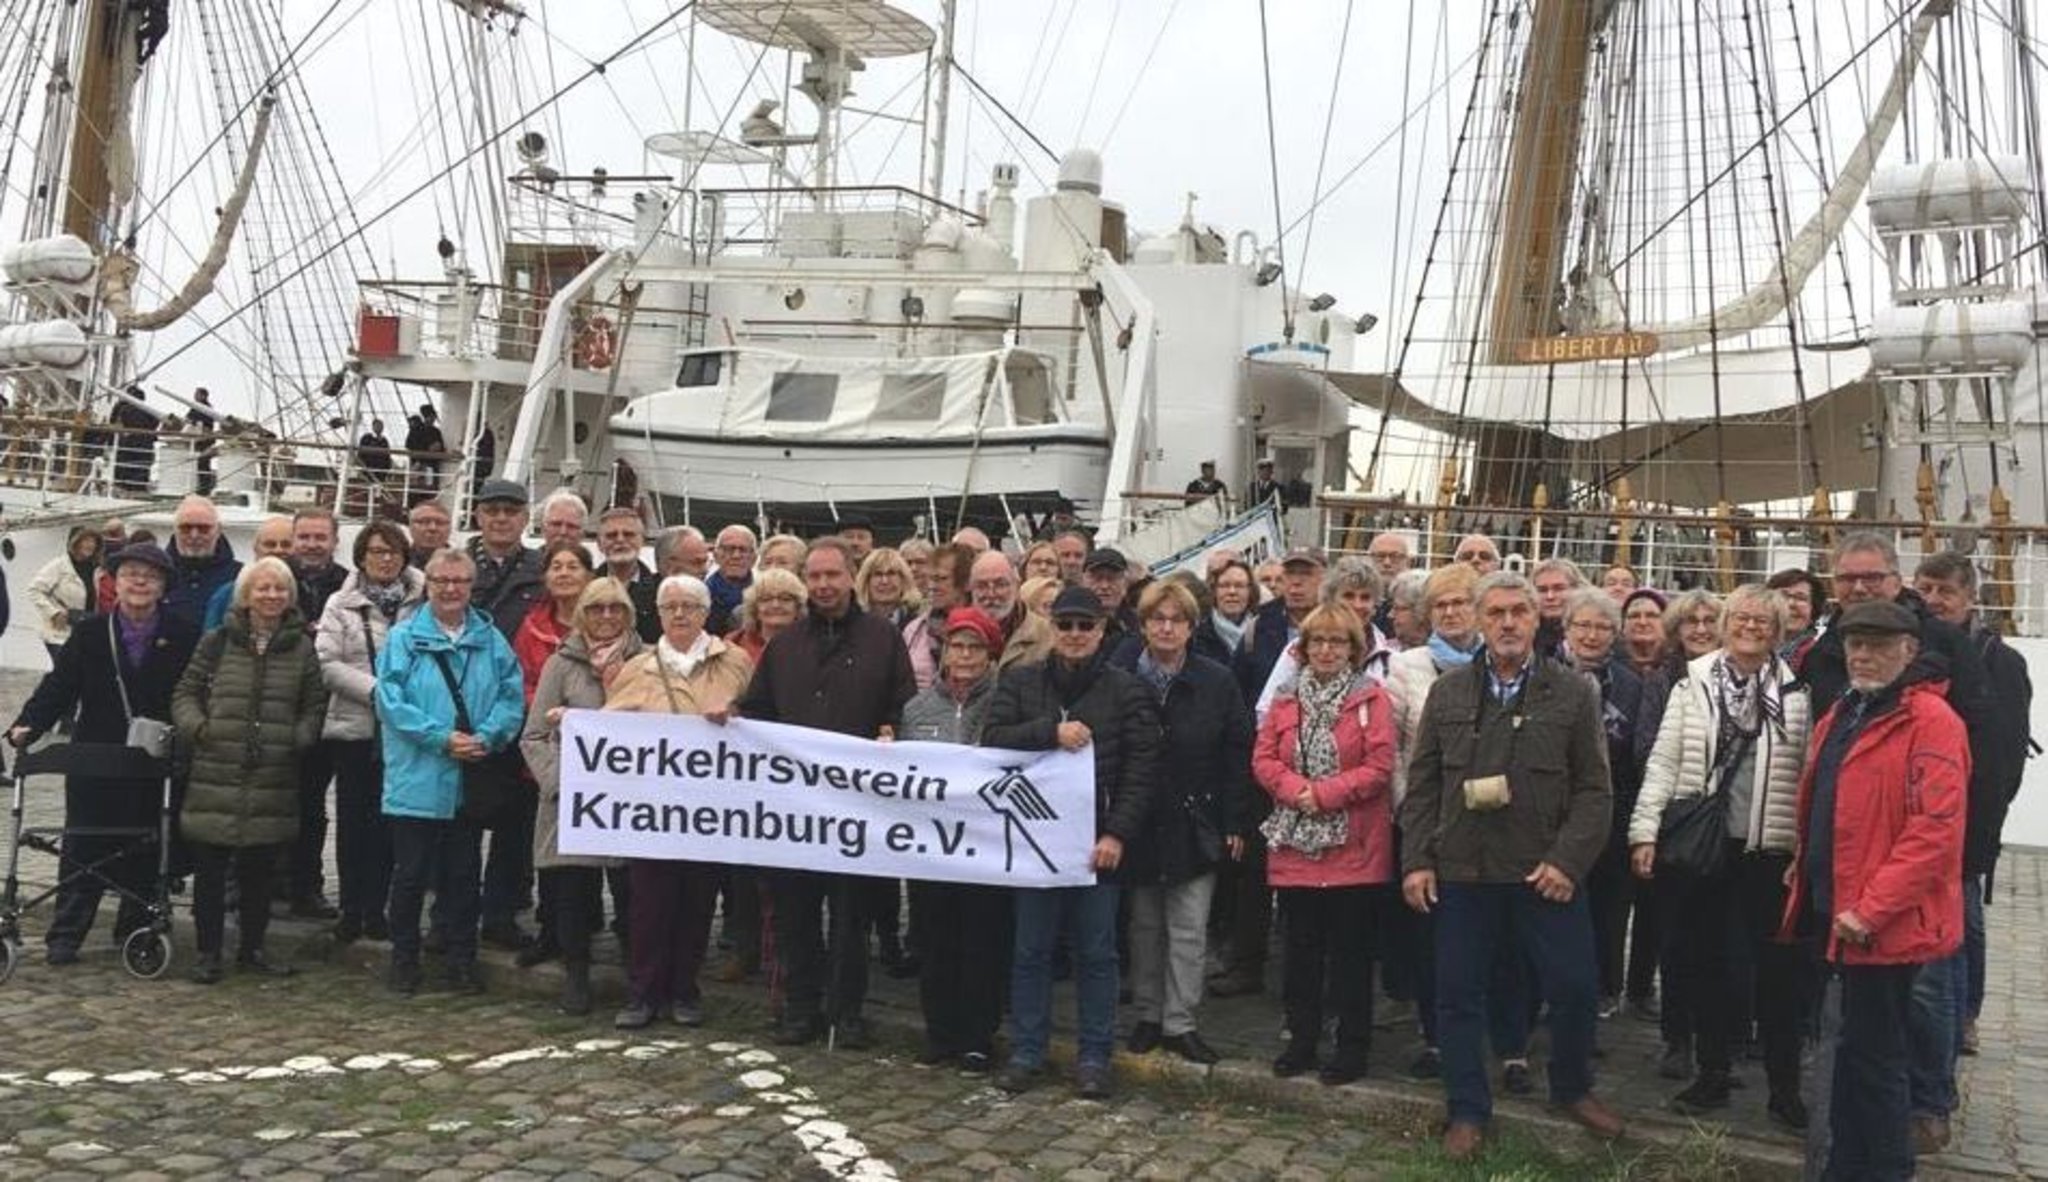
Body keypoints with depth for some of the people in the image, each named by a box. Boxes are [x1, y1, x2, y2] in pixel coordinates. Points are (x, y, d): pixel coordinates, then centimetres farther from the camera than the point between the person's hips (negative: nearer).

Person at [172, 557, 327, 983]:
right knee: (210, 870, 4)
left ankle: (252, 948, 24)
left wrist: (299, 739, -6)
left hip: (273, 782, 1)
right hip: (215, 776, -1)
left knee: (259, 870, 10)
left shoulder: (302, 648, 6)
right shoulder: (217, 642, 3)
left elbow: (315, 705, 10)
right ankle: (208, 952, 16)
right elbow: (185, 692, 7)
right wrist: (197, 727, -10)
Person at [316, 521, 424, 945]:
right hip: (355, 725, 0)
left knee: (388, 819, 6)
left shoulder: (422, 603, 3)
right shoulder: (341, 605, 4)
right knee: (353, 819, 6)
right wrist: (375, 689, -14)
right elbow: (328, 663, -4)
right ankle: (350, 908, 15)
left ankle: (376, 907, 16)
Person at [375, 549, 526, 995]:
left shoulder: (490, 640, 7)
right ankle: (404, 959, 19)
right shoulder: (403, 637, -1)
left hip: (472, 781, 3)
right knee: (411, 873, 6)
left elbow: (512, 696, 1)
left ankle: (461, 959, 22)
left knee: (464, 873, 11)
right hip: (417, 779, -3)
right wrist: (442, 738, -17)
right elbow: (391, 702, -10)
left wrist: (487, 737, -16)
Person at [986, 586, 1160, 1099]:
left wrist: (1118, 834, -12)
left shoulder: (1126, 691, 1)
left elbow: (1141, 769, -4)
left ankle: (1095, 1057, 16)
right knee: (1030, 951, 9)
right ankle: (1026, 1052, 19)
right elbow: (993, 739, -6)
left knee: (1096, 953, 6)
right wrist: (1051, 731, -19)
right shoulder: (1020, 682, 7)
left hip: (1098, 841, -1)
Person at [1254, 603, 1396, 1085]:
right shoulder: (1287, 699, 9)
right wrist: (1294, 789, -14)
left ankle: (1353, 1046, 15)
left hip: (1354, 847, -4)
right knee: (1300, 948, 12)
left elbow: (1380, 767, -10)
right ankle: (1301, 1040, 23)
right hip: (1295, 845, 4)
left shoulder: (1371, 698, -3)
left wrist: (1325, 793, -17)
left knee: (1351, 950, 4)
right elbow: (1263, 760, 4)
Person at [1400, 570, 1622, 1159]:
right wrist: (1416, 860, 0)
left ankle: (1573, 1089, 31)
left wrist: (1567, 859, -11)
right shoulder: (1448, 692, 6)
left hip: (1544, 872, -1)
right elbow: (1422, 783, 7)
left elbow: (1593, 789, -1)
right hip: (1460, 870, 1)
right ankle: (1467, 1111, 22)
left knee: (1574, 987, 4)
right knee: (1459, 994, 7)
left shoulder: (1573, 693, 1)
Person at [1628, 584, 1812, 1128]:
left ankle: (1785, 1087, 18)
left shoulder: (1796, 692, 0)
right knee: (1704, 961, 11)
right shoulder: (1694, 683, 3)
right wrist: (1645, 830, -5)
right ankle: (1712, 1074, 24)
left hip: (1770, 848, -1)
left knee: (1778, 967, 5)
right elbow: (1663, 761, 1)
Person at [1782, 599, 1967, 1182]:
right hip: (1838, 915, 9)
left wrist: (1871, 907, -22)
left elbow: (1937, 829, -22)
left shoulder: (1931, 721, -14)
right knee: (1848, 1049, 18)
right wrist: (1804, 871, 14)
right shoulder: (1841, 714, 14)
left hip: (1885, 926, -9)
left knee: (1874, 1056, 1)